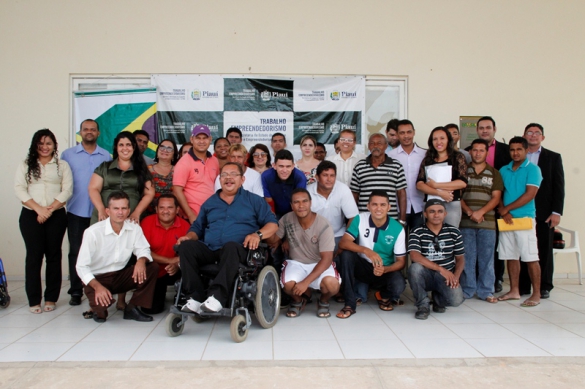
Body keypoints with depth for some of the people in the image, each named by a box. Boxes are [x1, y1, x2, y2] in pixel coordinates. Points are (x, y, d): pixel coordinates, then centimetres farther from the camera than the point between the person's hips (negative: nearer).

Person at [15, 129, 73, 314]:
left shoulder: (62, 165, 10)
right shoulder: (25, 165, 11)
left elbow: (67, 190, 1)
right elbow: (19, 189, 0)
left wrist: (50, 209, -11)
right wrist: (38, 209, -12)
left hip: (56, 216, 0)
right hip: (30, 216, 0)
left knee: (53, 255, 2)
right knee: (34, 255, -2)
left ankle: (51, 298, 9)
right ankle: (33, 300, 5)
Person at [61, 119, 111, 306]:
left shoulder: (106, 156, 6)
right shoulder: (68, 154, 6)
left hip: (99, 212, 0)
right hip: (76, 211, 0)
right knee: (76, 251, 4)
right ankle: (75, 291, 12)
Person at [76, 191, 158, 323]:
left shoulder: (134, 228, -8)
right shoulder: (93, 232, -19)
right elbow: (82, 266, -18)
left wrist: (141, 260, -30)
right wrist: (98, 286, -33)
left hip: (122, 275, 4)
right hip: (97, 278, -4)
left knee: (152, 268, -16)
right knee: (102, 301, -33)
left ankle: (132, 308, -6)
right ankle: (99, 310, 8)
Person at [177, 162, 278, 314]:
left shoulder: (253, 200, 13)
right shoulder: (210, 202, 24)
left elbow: (273, 224, 6)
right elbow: (198, 227, 25)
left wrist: (258, 234, -15)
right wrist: (189, 236, 2)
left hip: (237, 250, -4)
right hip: (209, 250, 4)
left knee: (230, 245, -38)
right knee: (186, 246, -24)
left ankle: (218, 297, -43)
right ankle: (196, 296, -28)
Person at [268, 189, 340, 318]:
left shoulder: (323, 225, -20)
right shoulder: (287, 219, -10)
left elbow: (326, 259, -22)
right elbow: (273, 241, -2)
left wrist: (306, 282, -31)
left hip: (319, 264, -1)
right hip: (296, 263, 2)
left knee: (332, 284, -33)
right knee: (288, 285, -31)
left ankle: (323, 301, 7)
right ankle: (298, 301, 8)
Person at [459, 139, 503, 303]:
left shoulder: (494, 173, 10)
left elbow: (496, 198, 2)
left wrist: (481, 212, -12)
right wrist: (469, 212, -11)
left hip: (487, 222, 0)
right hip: (466, 222, 0)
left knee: (486, 258, 3)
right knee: (467, 257, 3)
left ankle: (486, 291, 11)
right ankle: (467, 290, 11)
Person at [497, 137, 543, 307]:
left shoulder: (533, 169, -2)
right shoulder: (503, 170, 13)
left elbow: (530, 194, -12)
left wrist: (507, 209, -10)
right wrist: (503, 212, -9)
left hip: (525, 218, -5)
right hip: (506, 219, 5)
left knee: (531, 257, -4)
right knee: (511, 257, 9)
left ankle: (536, 294, 3)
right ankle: (514, 291, 18)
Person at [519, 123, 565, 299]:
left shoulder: (553, 157, 9)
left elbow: (559, 186, 4)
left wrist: (556, 212, -5)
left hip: (544, 213, 0)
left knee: (545, 250, 5)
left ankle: (544, 287, 14)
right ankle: (523, 286, 11)